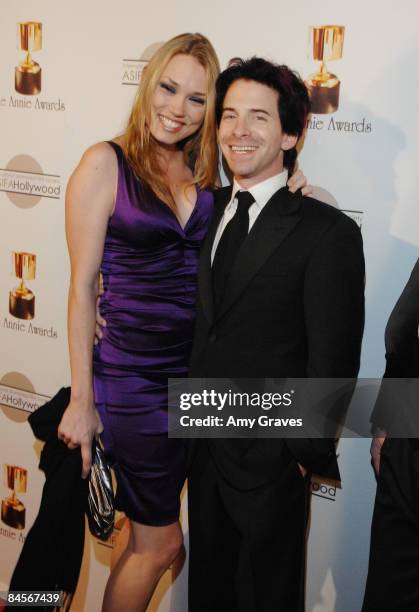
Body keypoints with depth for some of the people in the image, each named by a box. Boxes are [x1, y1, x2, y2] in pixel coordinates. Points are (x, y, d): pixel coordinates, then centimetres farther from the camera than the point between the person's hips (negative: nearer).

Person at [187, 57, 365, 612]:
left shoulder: (329, 232, -16)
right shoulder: (210, 210, 4)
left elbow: (332, 360, -14)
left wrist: (306, 453, -11)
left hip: (270, 461, -5)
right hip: (202, 448, 6)